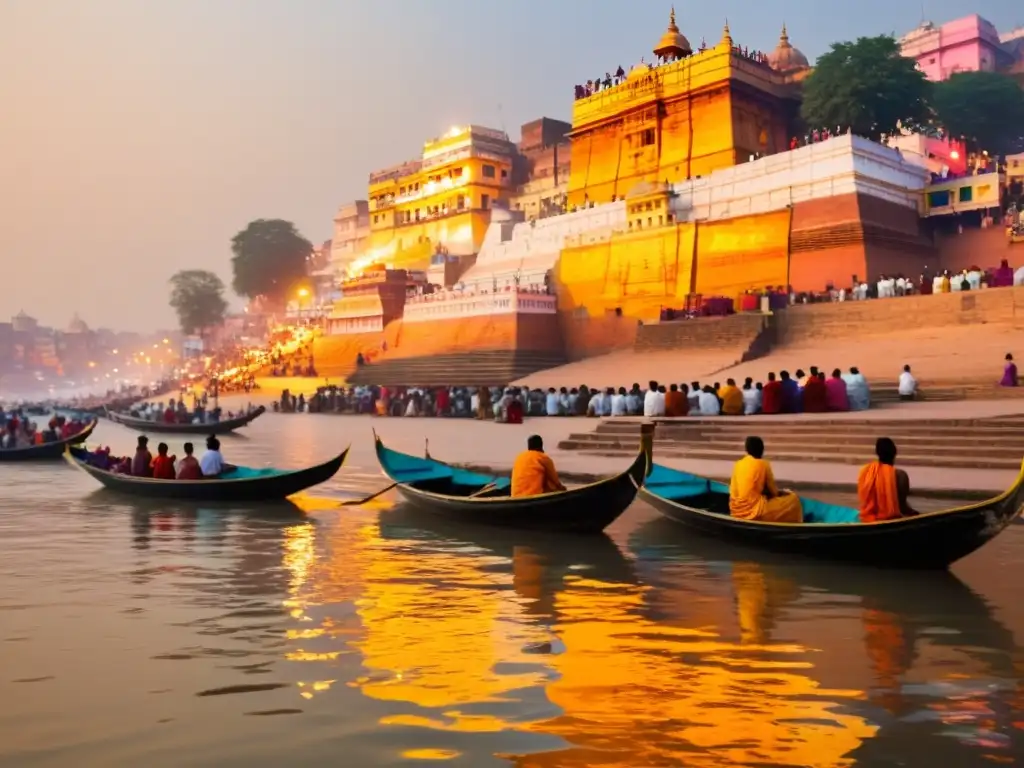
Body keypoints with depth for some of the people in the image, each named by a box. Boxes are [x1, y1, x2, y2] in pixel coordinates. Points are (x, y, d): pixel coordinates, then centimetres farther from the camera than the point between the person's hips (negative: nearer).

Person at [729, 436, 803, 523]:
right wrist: (782, 493, 25)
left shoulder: (738, 464, 8)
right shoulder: (763, 464, -4)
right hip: (754, 511, -6)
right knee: (793, 499, 5)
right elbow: (773, 491, 3)